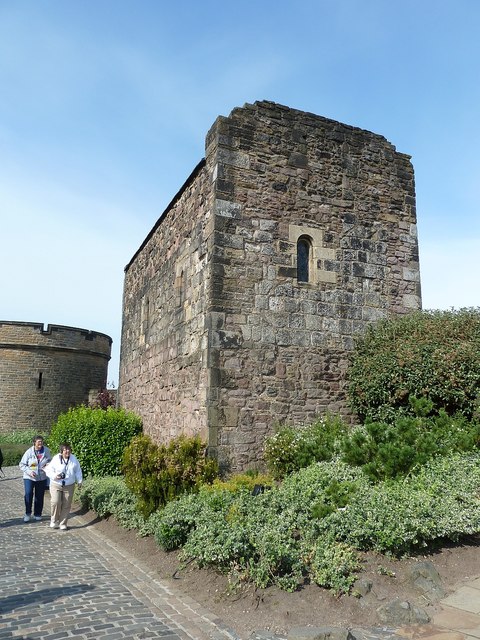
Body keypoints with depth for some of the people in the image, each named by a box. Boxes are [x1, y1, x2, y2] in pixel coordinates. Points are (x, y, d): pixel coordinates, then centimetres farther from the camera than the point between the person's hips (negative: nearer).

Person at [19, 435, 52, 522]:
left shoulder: (46, 451, -4)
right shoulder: (29, 452, -9)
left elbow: (50, 461, 11)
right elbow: (22, 464, -3)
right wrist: (29, 471, -18)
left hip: (42, 478, 2)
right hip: (29, 478, -2)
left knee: (40, 496, 9)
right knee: (28, 494, -12)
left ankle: (37, 514, 25)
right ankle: (28, 514, 6)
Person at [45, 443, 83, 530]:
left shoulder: (74, 459, 2)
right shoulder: (56, 459, -8)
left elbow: (78, 471, 14)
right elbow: (48, 470, -4)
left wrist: (79, 481, 13)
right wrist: (54, 476, -21)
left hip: (69, 486, 3)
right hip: (56, 485, -2)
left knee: (66, 505, 3)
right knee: (55, 502, -16)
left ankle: (63, 524, 17)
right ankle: (54, 522, 6)